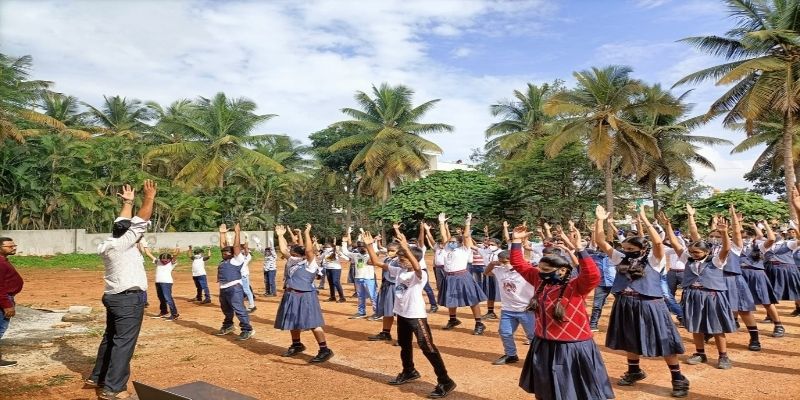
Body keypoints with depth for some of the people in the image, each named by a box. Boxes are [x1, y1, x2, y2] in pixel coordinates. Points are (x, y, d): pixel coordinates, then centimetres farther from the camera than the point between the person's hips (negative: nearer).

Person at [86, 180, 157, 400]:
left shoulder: (107, 243, 8)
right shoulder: (122, 243, -15)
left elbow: (123, 223, 21)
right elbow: (140, 222, -19)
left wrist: (128, 202, 30)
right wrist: (149, 197, -16)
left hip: (114, 297, 10)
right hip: (129, 299, -10)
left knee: (110, 338, 21)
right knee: (123, 342, -5)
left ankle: (97, 377, 33)